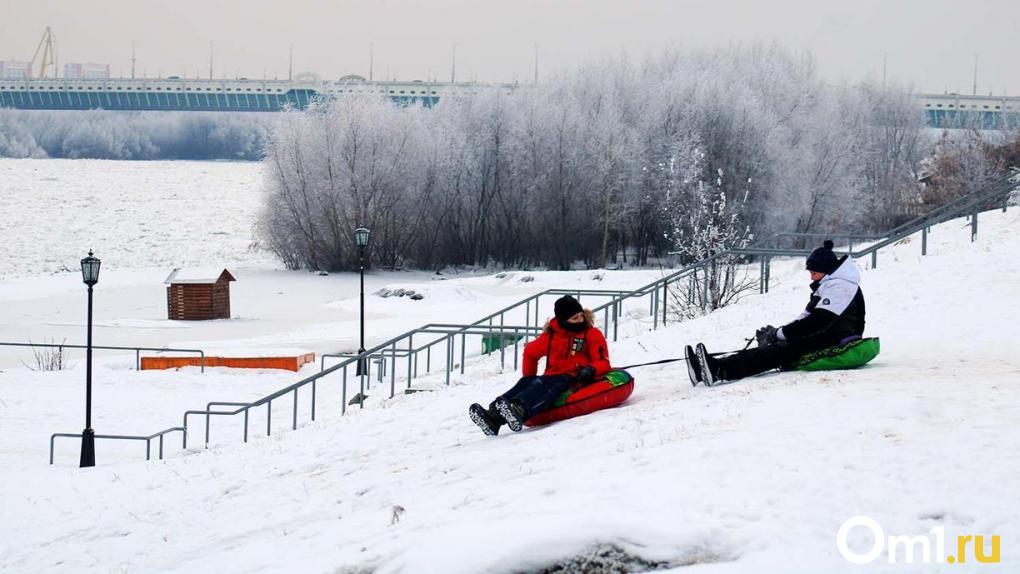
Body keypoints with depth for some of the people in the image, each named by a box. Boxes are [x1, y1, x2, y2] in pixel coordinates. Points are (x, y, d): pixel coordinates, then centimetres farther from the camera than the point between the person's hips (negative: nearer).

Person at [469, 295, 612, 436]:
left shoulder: (592, 334, 6)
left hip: (576, 381, -5)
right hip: (552, 377, 5)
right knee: (526, 382, -25)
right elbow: (530, 352, 27)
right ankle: (493, 414, -48)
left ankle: (519, 409, -64)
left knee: (543, 384, -34)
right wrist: (529, 377, 22)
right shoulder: (551, 335, 16)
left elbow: (603, 363, -1)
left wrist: (591, 370, -22)